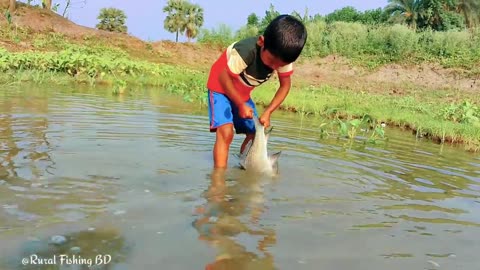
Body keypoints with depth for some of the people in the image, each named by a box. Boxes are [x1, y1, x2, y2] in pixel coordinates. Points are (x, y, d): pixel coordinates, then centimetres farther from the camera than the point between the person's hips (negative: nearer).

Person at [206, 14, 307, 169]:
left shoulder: (283, 56, -19)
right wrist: (241, 105, -22)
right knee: (226, 132, -25)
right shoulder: (246, 51, -38)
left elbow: (285, 85, -7)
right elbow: (224, 77, -27)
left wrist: (268, 112, -16)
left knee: (254, 134, 9)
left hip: (242, 93, 7)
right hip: (221, 88, -6)